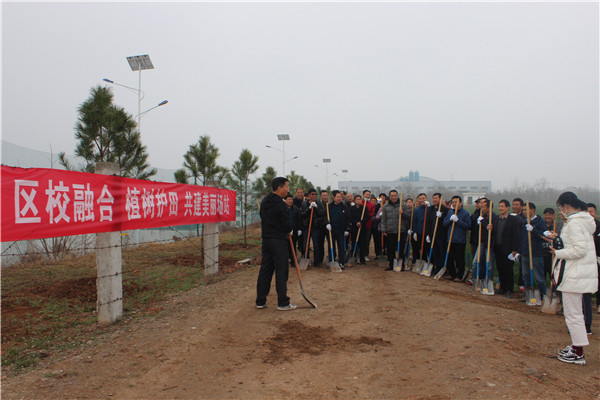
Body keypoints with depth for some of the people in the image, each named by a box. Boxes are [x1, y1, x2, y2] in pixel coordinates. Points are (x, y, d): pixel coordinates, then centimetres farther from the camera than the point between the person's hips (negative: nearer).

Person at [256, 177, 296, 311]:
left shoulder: (264, 201, 10)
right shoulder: (280, 204, -16)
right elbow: (287, 224, -17)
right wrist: (289, 231, 6)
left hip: (266, 239, 8)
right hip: (279, 241, -8)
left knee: (265, 270, 12)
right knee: (281, 271, -1)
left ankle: (260, 301, 17)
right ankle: (283, 303, 5)